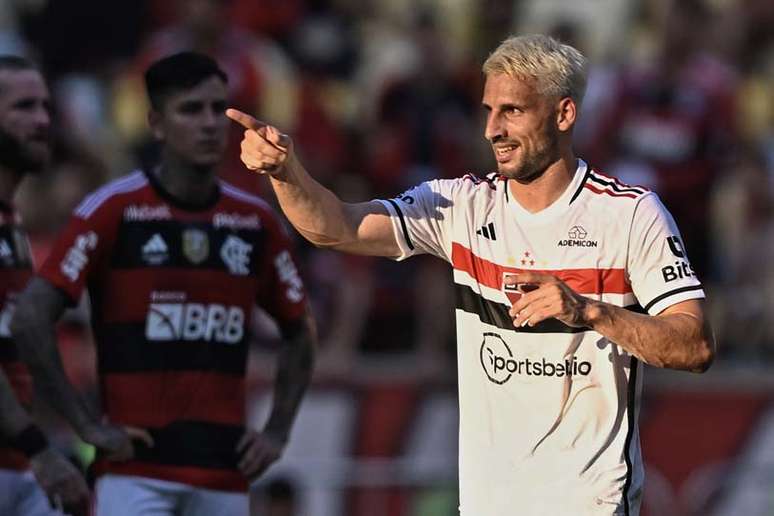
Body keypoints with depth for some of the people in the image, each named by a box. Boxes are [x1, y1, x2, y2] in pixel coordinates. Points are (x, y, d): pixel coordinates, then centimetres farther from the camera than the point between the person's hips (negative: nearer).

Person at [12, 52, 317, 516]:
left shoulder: (256, 221, 9)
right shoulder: (114, 210, -5)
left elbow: (299, 333, 21)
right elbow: (32, 319, -8)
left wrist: (277, 433, 10)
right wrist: (87, 425, -10)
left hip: (226, 471, 5)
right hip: (137, 466, -5)